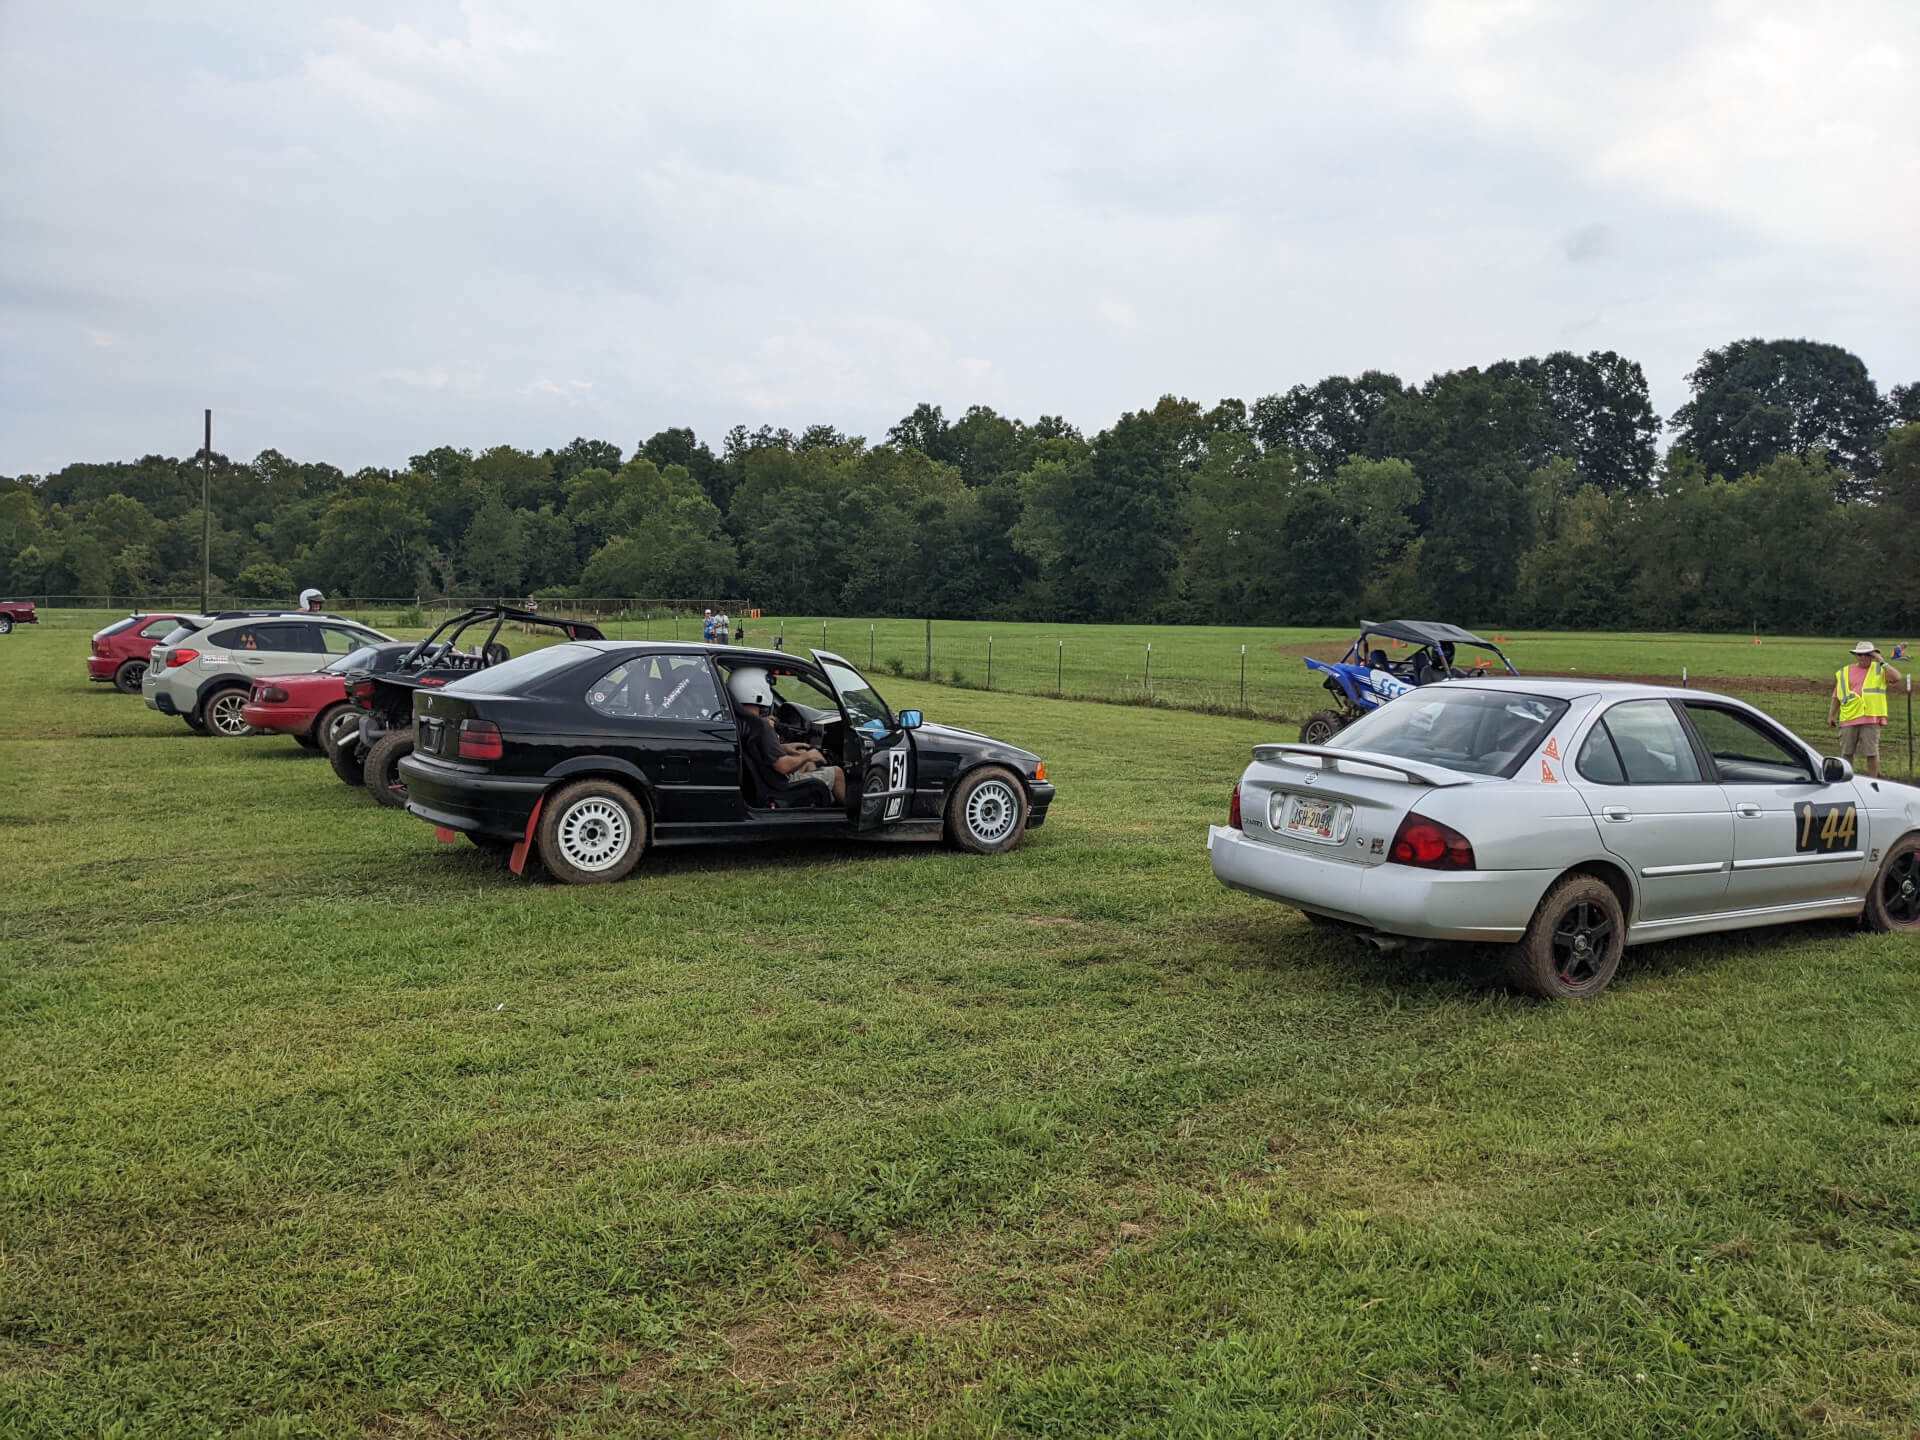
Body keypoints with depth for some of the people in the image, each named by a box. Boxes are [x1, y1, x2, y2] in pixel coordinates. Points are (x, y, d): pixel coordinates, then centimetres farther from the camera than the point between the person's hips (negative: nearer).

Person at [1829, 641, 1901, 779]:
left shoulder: (1879, 670, 6)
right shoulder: (1844, 672, 11)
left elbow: (1896, 677, -15)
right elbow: (1837, 696, 16)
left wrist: (1882, 662, -10)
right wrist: (1831, 715, 10)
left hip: (1871, 718, -2)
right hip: (1848, 718, 2)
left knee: (1872, 753, -1)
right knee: (1846, 752, 8)